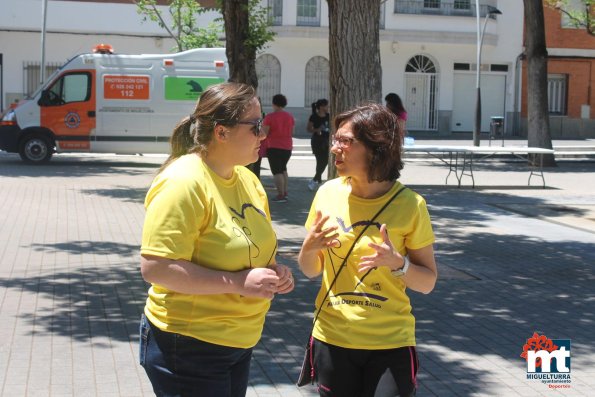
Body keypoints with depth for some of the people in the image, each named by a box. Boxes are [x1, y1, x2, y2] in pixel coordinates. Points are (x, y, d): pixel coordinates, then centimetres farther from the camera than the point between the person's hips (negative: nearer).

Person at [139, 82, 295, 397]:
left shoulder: (248, 180, 6)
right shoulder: (182, 182, -20)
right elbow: (154, 267, -25)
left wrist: (273, 272, -2)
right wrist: (239, 282, -26)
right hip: (188, 348, -8)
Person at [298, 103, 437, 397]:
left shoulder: (409, 205, -11)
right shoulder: (328, 193, -3)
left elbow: (427, 282, -3)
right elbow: (311, 271, 8)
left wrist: (397, 263, -22)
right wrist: (309, 248, -14)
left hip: (389, 344, -2)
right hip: (332, 339, 3)